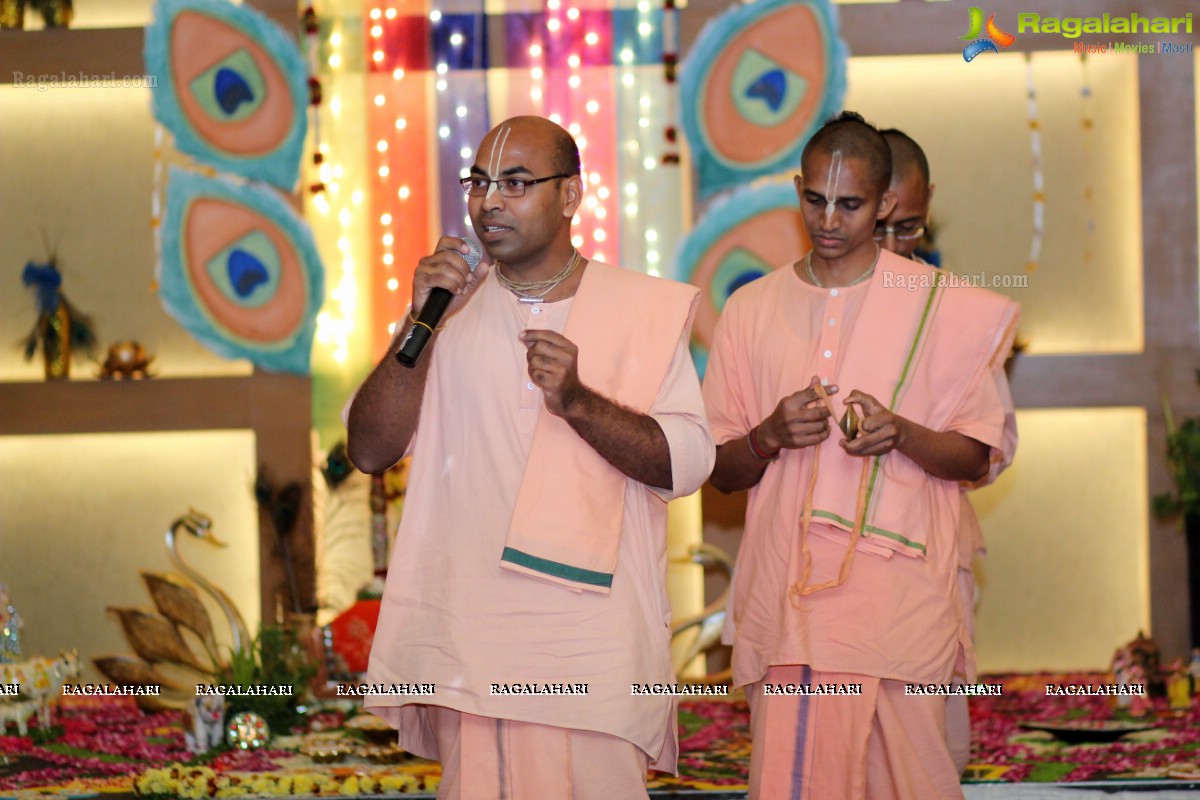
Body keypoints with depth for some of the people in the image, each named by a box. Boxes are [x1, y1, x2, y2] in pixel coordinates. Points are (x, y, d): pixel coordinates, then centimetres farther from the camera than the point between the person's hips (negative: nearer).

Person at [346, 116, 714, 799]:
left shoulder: (642, 308, 4)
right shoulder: (454, 306, 11)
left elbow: (688, 462, -5)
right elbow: (371, 451, 2)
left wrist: (577, 400, -19)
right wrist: (421, 326, -9)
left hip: (594, 645, -2)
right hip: (465, 637, 2)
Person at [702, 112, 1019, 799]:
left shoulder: (938, 306, 5)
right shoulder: (751, 310, 11)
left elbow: (977, 457, 5)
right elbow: (721, 471, 13)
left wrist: (898, 434, -14)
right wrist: (770, 436, -9)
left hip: (898, 595, -1)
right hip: (786, 594, 2)